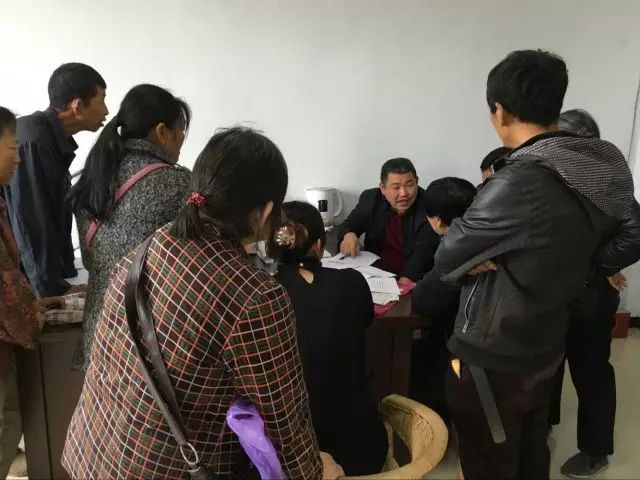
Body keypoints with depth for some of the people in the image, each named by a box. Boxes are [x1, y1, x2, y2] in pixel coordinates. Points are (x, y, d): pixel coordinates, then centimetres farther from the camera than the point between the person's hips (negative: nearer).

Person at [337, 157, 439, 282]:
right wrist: (348, 235, -20)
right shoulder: (370, 198, 0)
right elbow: (347, 227, 6)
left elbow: (422, 253, -20)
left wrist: (406, 279, -39)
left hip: (414, 278, -2)